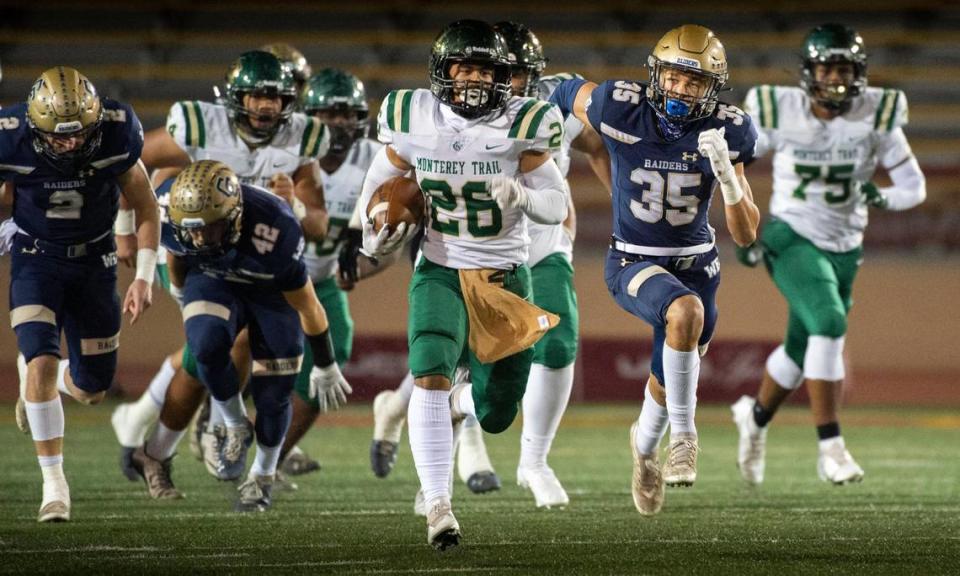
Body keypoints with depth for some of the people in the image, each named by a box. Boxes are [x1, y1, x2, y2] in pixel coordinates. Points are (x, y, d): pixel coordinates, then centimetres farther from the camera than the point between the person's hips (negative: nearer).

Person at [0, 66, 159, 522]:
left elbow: (144, 205, -6)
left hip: (94, 258, 2)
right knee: (43, 362, -21)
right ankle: (53, 481, -10)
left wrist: (144, 277, -10)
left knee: (91, 389, 6)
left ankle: (38, 378, 41)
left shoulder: (116, 134, -21)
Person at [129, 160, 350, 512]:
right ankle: (233, 421, -2)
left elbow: (307, 306, -22)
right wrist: (183, 294, 18)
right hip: (212, 281, 2)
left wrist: (325, 367, -8)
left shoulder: (273, 234, -40)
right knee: (208, 345, -30)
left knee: (272, 393, -4)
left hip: (272, 291, -2)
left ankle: (261, 479, 21)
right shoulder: (172, 217, -31)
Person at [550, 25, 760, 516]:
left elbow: (746, 234, -14)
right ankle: (683, 435, -20)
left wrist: (726, 172, -30)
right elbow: (568, 91, 4)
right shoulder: (621, 110, -19)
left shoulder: (725, 133, -13)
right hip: (634, 263, -3)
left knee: (668, 382, 18)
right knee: (687, 312, -36)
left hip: (695, 263, 3)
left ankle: (646, 445, 54)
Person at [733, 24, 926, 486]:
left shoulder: (877, 116, -9)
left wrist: (881, 197, -26)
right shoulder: (779, 112, -11)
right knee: (828, 322, -27)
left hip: (844, 249, 4)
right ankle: (830, 447, -24)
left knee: (802, 350, 15)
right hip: (791, 239, -4)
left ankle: (756, 414, 46)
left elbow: (914, 187, -5)